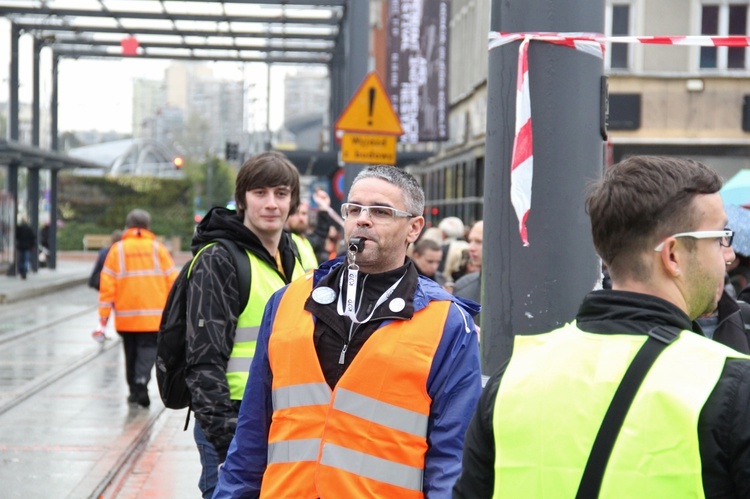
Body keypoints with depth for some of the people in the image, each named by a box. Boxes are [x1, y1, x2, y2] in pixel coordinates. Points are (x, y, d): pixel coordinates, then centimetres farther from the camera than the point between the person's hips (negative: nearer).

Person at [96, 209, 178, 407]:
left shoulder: (117, 249, 3)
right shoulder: (157, 248, 2)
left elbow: (107, 285, 0)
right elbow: (172, 280, 1)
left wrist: (103, 319, 2)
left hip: (125, 315, 1)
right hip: (153, 315, -1)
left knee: (131, 352, 16)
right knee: (148, 350, -1)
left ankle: (134, 390, 23)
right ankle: (141, 381, -25)